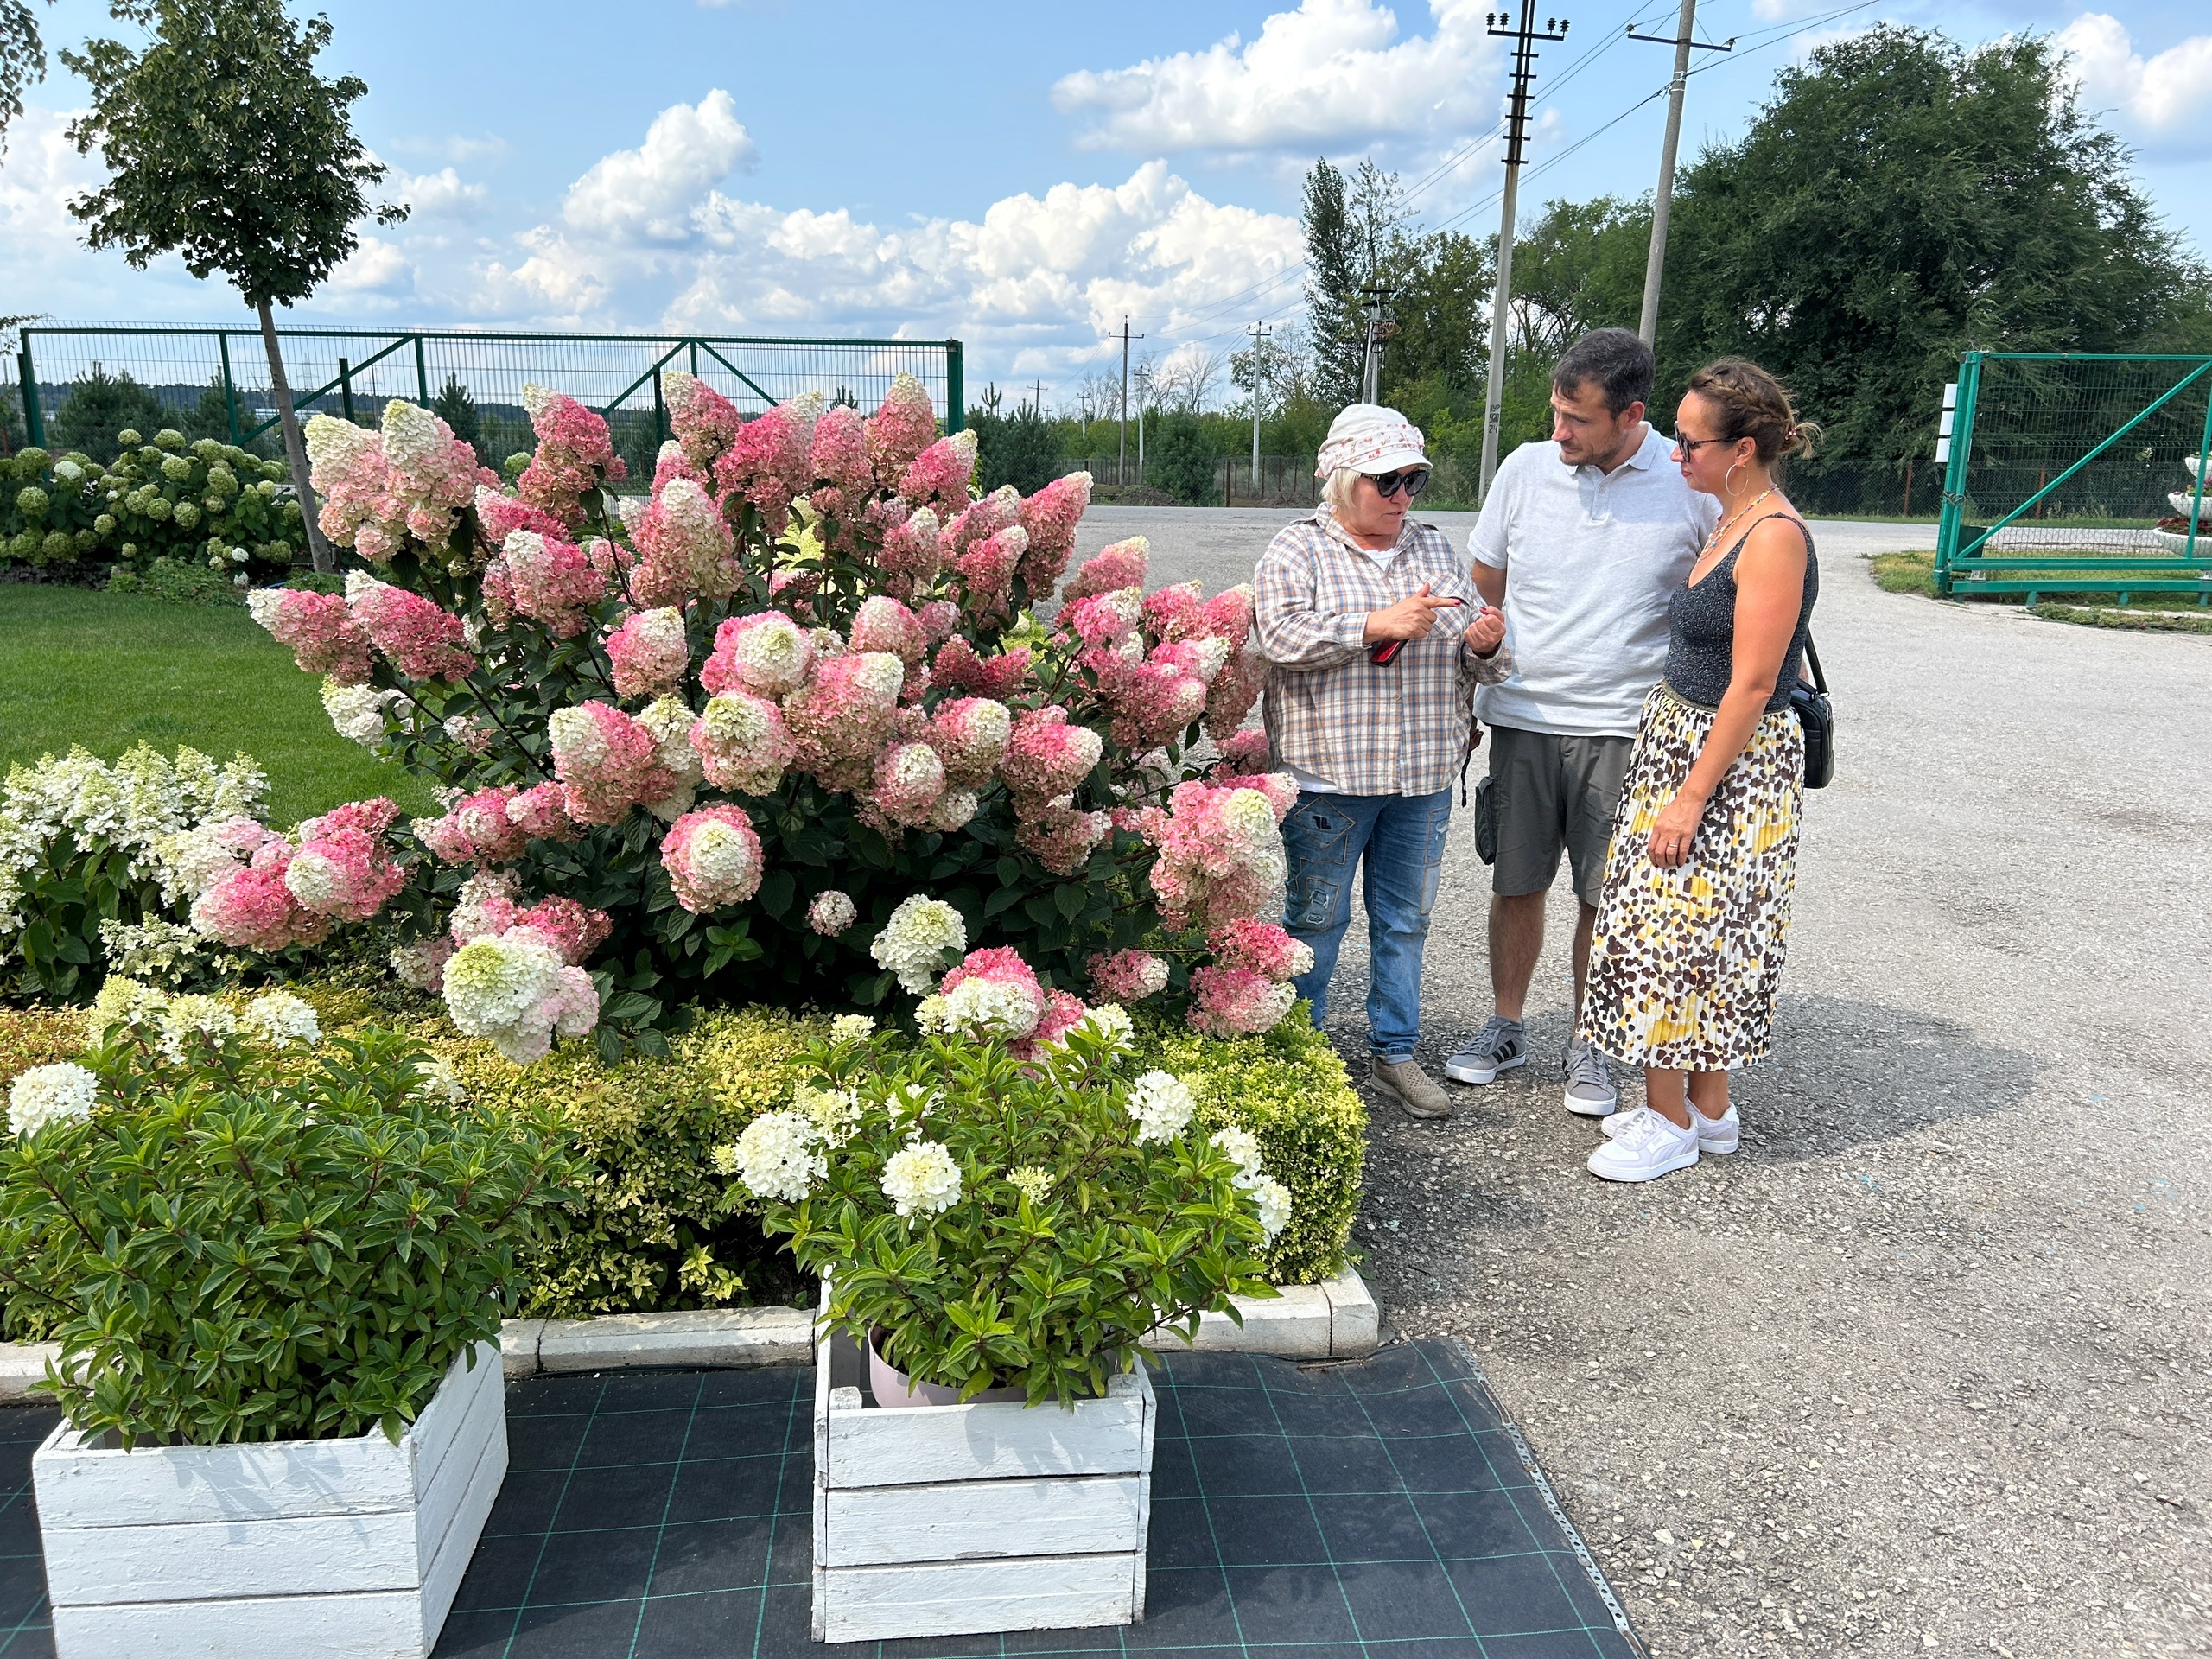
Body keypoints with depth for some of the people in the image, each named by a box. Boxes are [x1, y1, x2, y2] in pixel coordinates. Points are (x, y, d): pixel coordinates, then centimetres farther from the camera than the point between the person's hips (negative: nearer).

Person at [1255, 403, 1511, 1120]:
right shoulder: (1298, 549, -1)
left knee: (1405, 917, 11)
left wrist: (1487, 644, -8)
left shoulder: (1434, 548, 15)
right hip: (1329, 773, -5)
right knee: (1317, 917, 4)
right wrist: (1380, 624, -21)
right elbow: (1280, 633, -17)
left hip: (1425, 775, 5)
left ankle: (1395, 1051, 23)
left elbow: (1475, 653, 16)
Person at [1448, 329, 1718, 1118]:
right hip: (1521, 718, 2)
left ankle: (1587, 1045, 24)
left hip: (1625, 727, -2)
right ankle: (1505, 1029, 29)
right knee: (1517, 883, 11)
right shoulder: (1526, 468, 1)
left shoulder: (1692, 485, -6)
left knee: (1607, 896, 6)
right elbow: (1484, 587, 12)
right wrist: (1476, 677, 9)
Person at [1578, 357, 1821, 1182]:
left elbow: (1752, 685, -21)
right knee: (1664, 924, 13)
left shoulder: (1776, 537, -19)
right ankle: (1708, 1108, 26)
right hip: (1677, 739, 9)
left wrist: (1690, 797, -20)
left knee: (1676, 932, -2)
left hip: (1732, 760, -9)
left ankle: (1672, 1121, 13)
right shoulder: (1727, 525, 10)